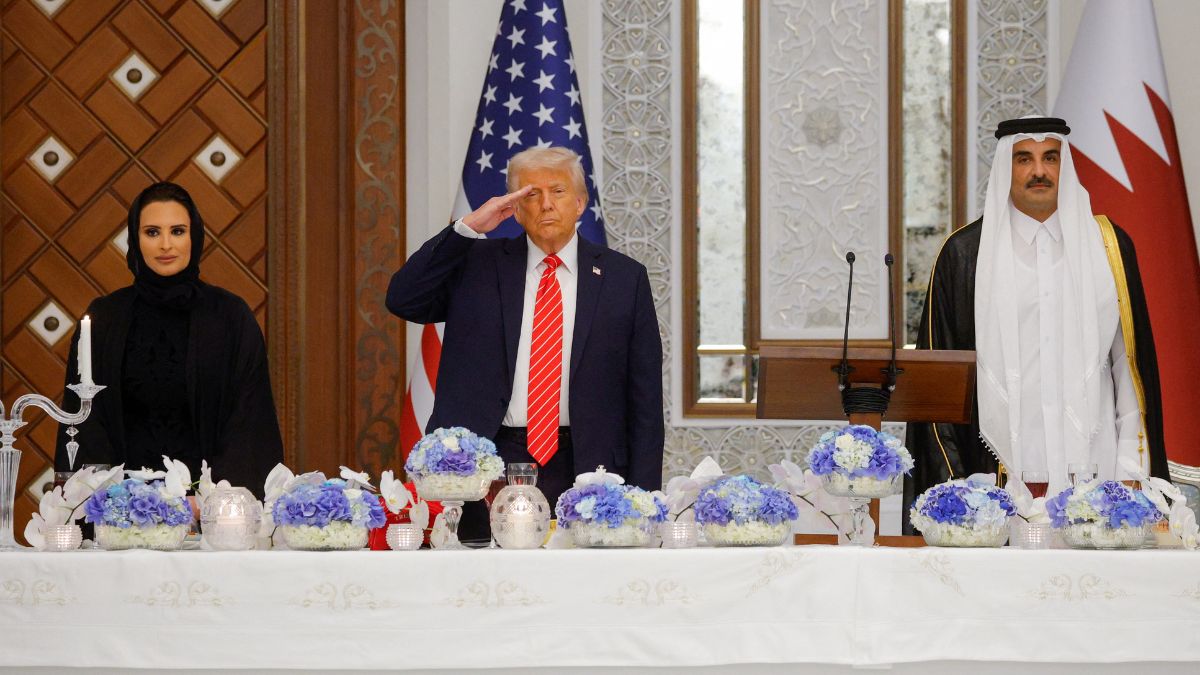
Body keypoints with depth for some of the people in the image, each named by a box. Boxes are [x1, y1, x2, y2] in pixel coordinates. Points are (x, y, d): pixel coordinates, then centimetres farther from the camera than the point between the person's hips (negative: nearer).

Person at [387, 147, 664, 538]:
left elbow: (645, 398, 5)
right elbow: (402, 300, -4)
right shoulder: (479, 263, 9)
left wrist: (642, 500, -1)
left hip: (585, 468, 0)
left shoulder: (624, 278, 6)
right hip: (488, 461, 0)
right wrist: (468, 227, -9)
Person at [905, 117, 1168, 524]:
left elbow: (1131, 357, 10)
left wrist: (1131, 466, 2)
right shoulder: (965, 253, 4)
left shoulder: (1108, 245, 9)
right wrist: (953, 478, -3)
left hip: (1091, 456, 1)